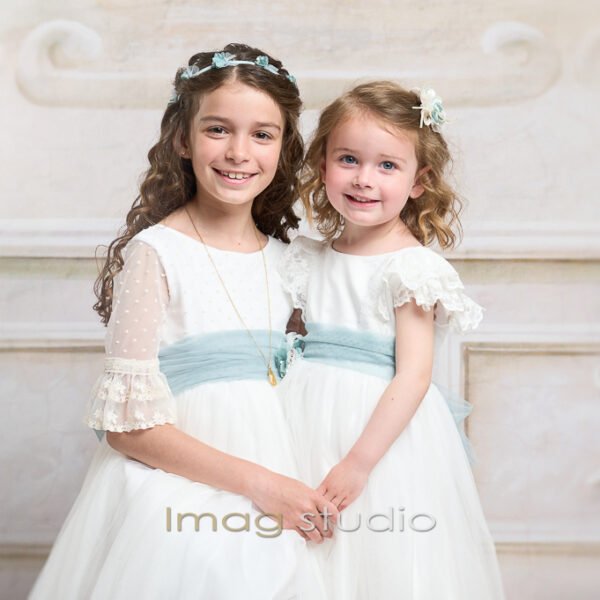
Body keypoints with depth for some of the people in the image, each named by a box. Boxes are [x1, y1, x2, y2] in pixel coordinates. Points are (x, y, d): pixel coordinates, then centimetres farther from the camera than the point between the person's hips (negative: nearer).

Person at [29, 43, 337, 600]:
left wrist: (292, 486, -1)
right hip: (177, 495, -5)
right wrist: (257, 483, -16)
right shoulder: (155, 252, -11)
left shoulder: (282, 256, 6)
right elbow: (127, 424, -14)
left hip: (271, 486, 5)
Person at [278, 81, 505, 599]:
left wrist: (358, 463, -19)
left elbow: (413, 377, -15)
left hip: (385, 429, -5)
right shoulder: (308, 260, 7)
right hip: (310, 429, 5)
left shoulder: (411, 267, -11)